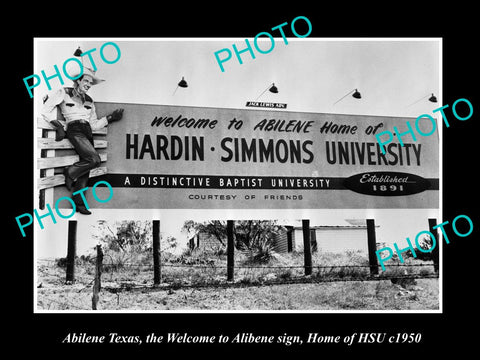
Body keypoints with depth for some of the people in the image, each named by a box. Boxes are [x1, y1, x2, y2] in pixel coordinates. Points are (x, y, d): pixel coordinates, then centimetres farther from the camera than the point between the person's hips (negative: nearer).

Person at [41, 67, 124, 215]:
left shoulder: (89, 101, 22)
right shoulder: (64, 93, 5)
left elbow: (94, 124, 19)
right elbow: (46, 110, 0)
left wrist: (110, 118, 11)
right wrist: (58, 126, -7)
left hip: (87, 132, 6)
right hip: (75, 130, -6)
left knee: (86, 168, -1)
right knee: (95, 159, -25)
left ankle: (79, 202, 6)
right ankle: (70, 172, 0)